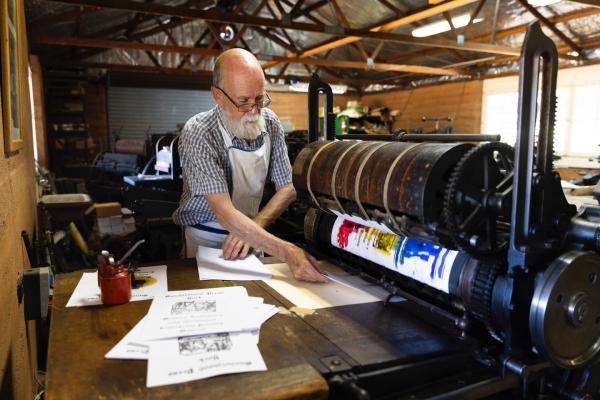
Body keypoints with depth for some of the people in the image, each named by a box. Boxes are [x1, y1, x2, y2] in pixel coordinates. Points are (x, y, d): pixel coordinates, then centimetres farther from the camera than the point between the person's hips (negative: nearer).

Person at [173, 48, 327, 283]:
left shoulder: (270, 123, -4)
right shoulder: (199, 134, -20)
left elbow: (287, 187, 1)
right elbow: (224, 213, -27)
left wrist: (253, 229, -15)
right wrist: (287, 253, -36)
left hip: (250, 232, 3)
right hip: (204, 239, -3)